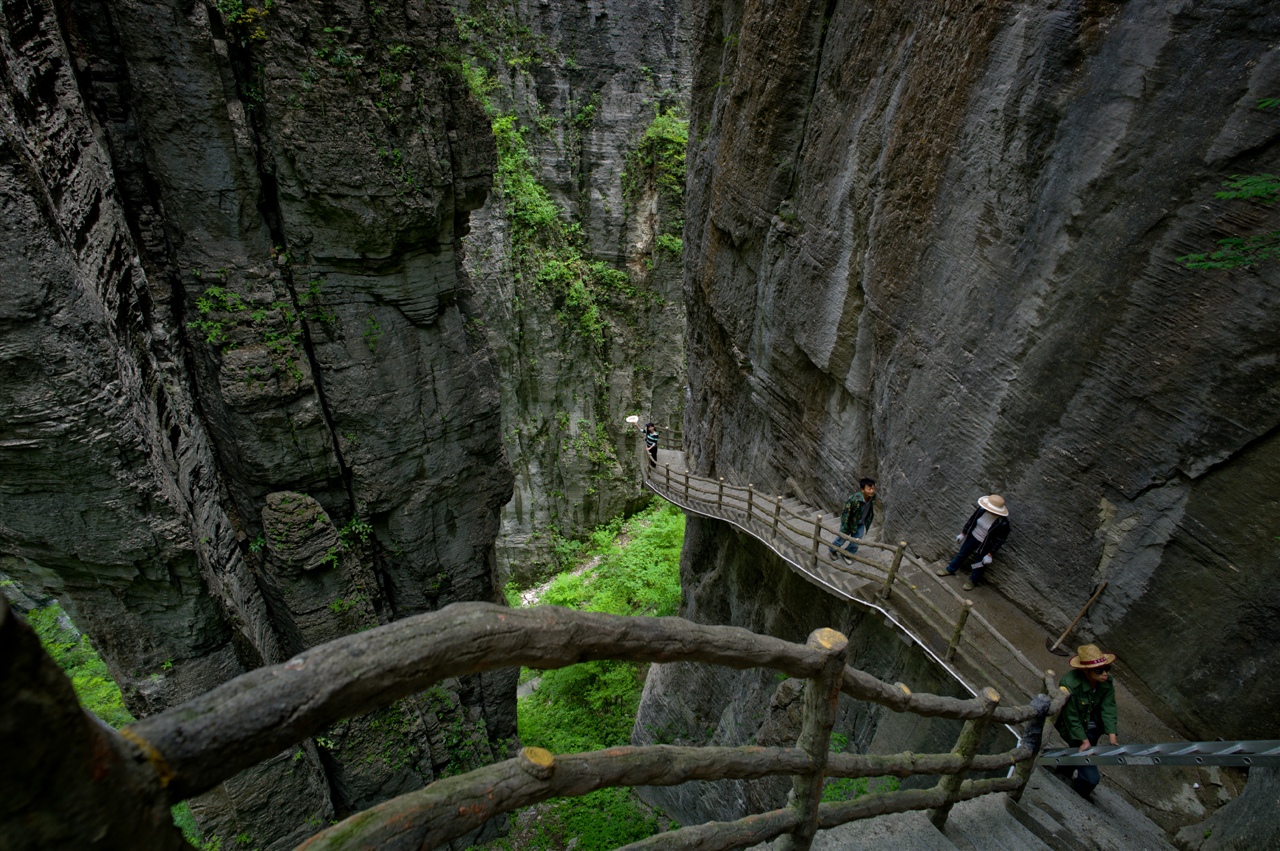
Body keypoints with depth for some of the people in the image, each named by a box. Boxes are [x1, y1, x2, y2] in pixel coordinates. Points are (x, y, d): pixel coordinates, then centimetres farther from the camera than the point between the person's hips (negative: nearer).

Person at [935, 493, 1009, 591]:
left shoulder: (1002, 523, -32)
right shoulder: (982, 510, -20)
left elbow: (999, 541, -21)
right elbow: (971, 520, -3)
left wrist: (989, 555, -16)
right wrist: (963, 533, 5)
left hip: (985, 545, -4)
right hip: (972, 536, 5)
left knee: (979, 564, 18)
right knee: (962, 554, 23)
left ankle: (973, 581, 44)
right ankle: (950, 570, 45)